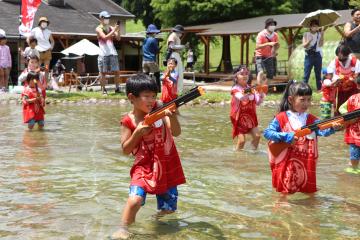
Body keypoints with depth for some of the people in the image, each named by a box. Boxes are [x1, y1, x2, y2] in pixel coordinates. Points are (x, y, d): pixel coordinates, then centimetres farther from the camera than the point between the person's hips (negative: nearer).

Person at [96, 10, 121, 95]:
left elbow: (118, 38, 4)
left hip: (113, 53, 4)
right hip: (103, 54, -4)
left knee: (116, 71, 1)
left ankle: (117, 88, 10)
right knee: (103, 72, -1)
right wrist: (114, 30, -20)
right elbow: (105, 37, -16)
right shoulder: (99, 29, 0)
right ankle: (103, 89, 5)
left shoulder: (111, 28, 11)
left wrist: (118, 30, -12)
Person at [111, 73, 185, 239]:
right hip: (145, 166, -2)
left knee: (168, 208, 10)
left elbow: (176, 133, -10)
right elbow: (126, 150, -5)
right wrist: (138, 133, -19)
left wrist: (173, 117, -29)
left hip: (167, 166, 2)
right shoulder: (129, 121, -9)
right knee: (135, 199, -24)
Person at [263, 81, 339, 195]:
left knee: (309, 191, 11)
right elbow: (267, 132, -9)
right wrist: (285, 137, -20)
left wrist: (332, 128, -35)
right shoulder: (281, 117, -4)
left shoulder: (311, 119, 3)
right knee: (284, 192, 10)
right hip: (285, 164, -2)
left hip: (306, 163, 3)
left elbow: (322, 130, -14)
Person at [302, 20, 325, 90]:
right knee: (306, 74, -5)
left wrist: (322, 35, -16)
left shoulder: (319, 34, 5)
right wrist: (309, 41, -25)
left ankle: (319, 89, 15)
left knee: (318, 74, 8)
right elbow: (304, 45, -7)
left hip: (318, 55, 2)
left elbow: (321, 44, -7)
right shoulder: (306, 34, 2)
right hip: (309, 56, -2)